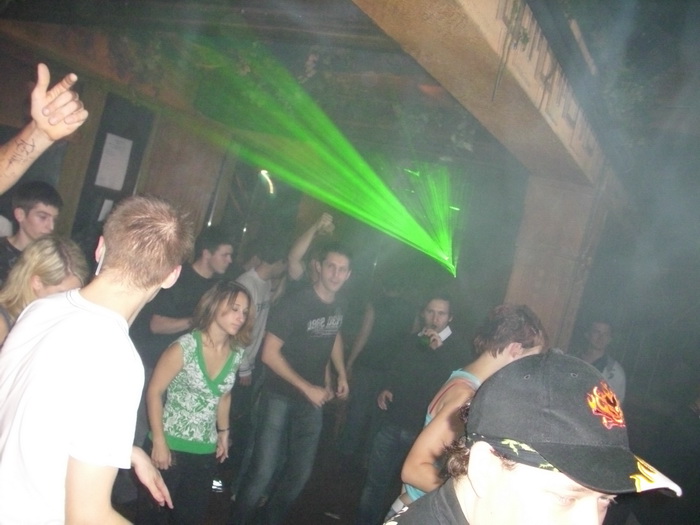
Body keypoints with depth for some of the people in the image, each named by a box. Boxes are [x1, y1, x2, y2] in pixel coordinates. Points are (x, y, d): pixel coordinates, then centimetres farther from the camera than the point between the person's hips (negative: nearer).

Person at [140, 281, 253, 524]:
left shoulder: (236, 354, -2)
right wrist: (159, 441, -14)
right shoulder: (185, 347, -18)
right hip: (170, 446, -5)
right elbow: (154, 392, -13)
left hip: (206, 451, 5)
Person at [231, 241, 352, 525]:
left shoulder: (338, 308, 1)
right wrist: (307, 387, -16)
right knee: (263, 471, -5)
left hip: (313, 399, 6)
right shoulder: (293, 304, -19)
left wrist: (341, 374, 11)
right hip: (280, 397, -6)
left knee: (301, 472, 12)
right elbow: (269, 353, -18)